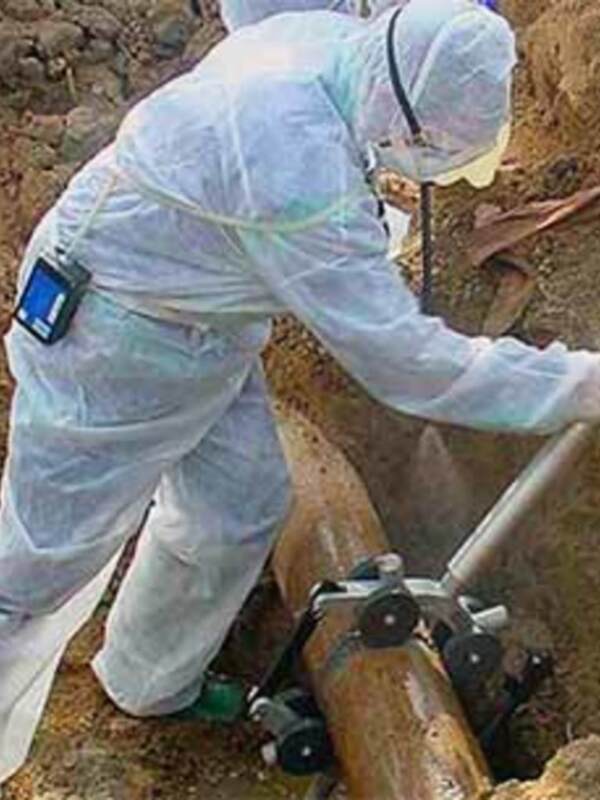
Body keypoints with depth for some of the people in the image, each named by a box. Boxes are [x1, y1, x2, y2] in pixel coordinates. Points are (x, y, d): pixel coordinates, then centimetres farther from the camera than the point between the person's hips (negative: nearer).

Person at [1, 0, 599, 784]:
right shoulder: (297, 172, -38)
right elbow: (401, 360, -34)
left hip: (203, 328, 9)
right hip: (117, 344, -9)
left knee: (238, 509, 19)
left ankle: (150, 684, 43)